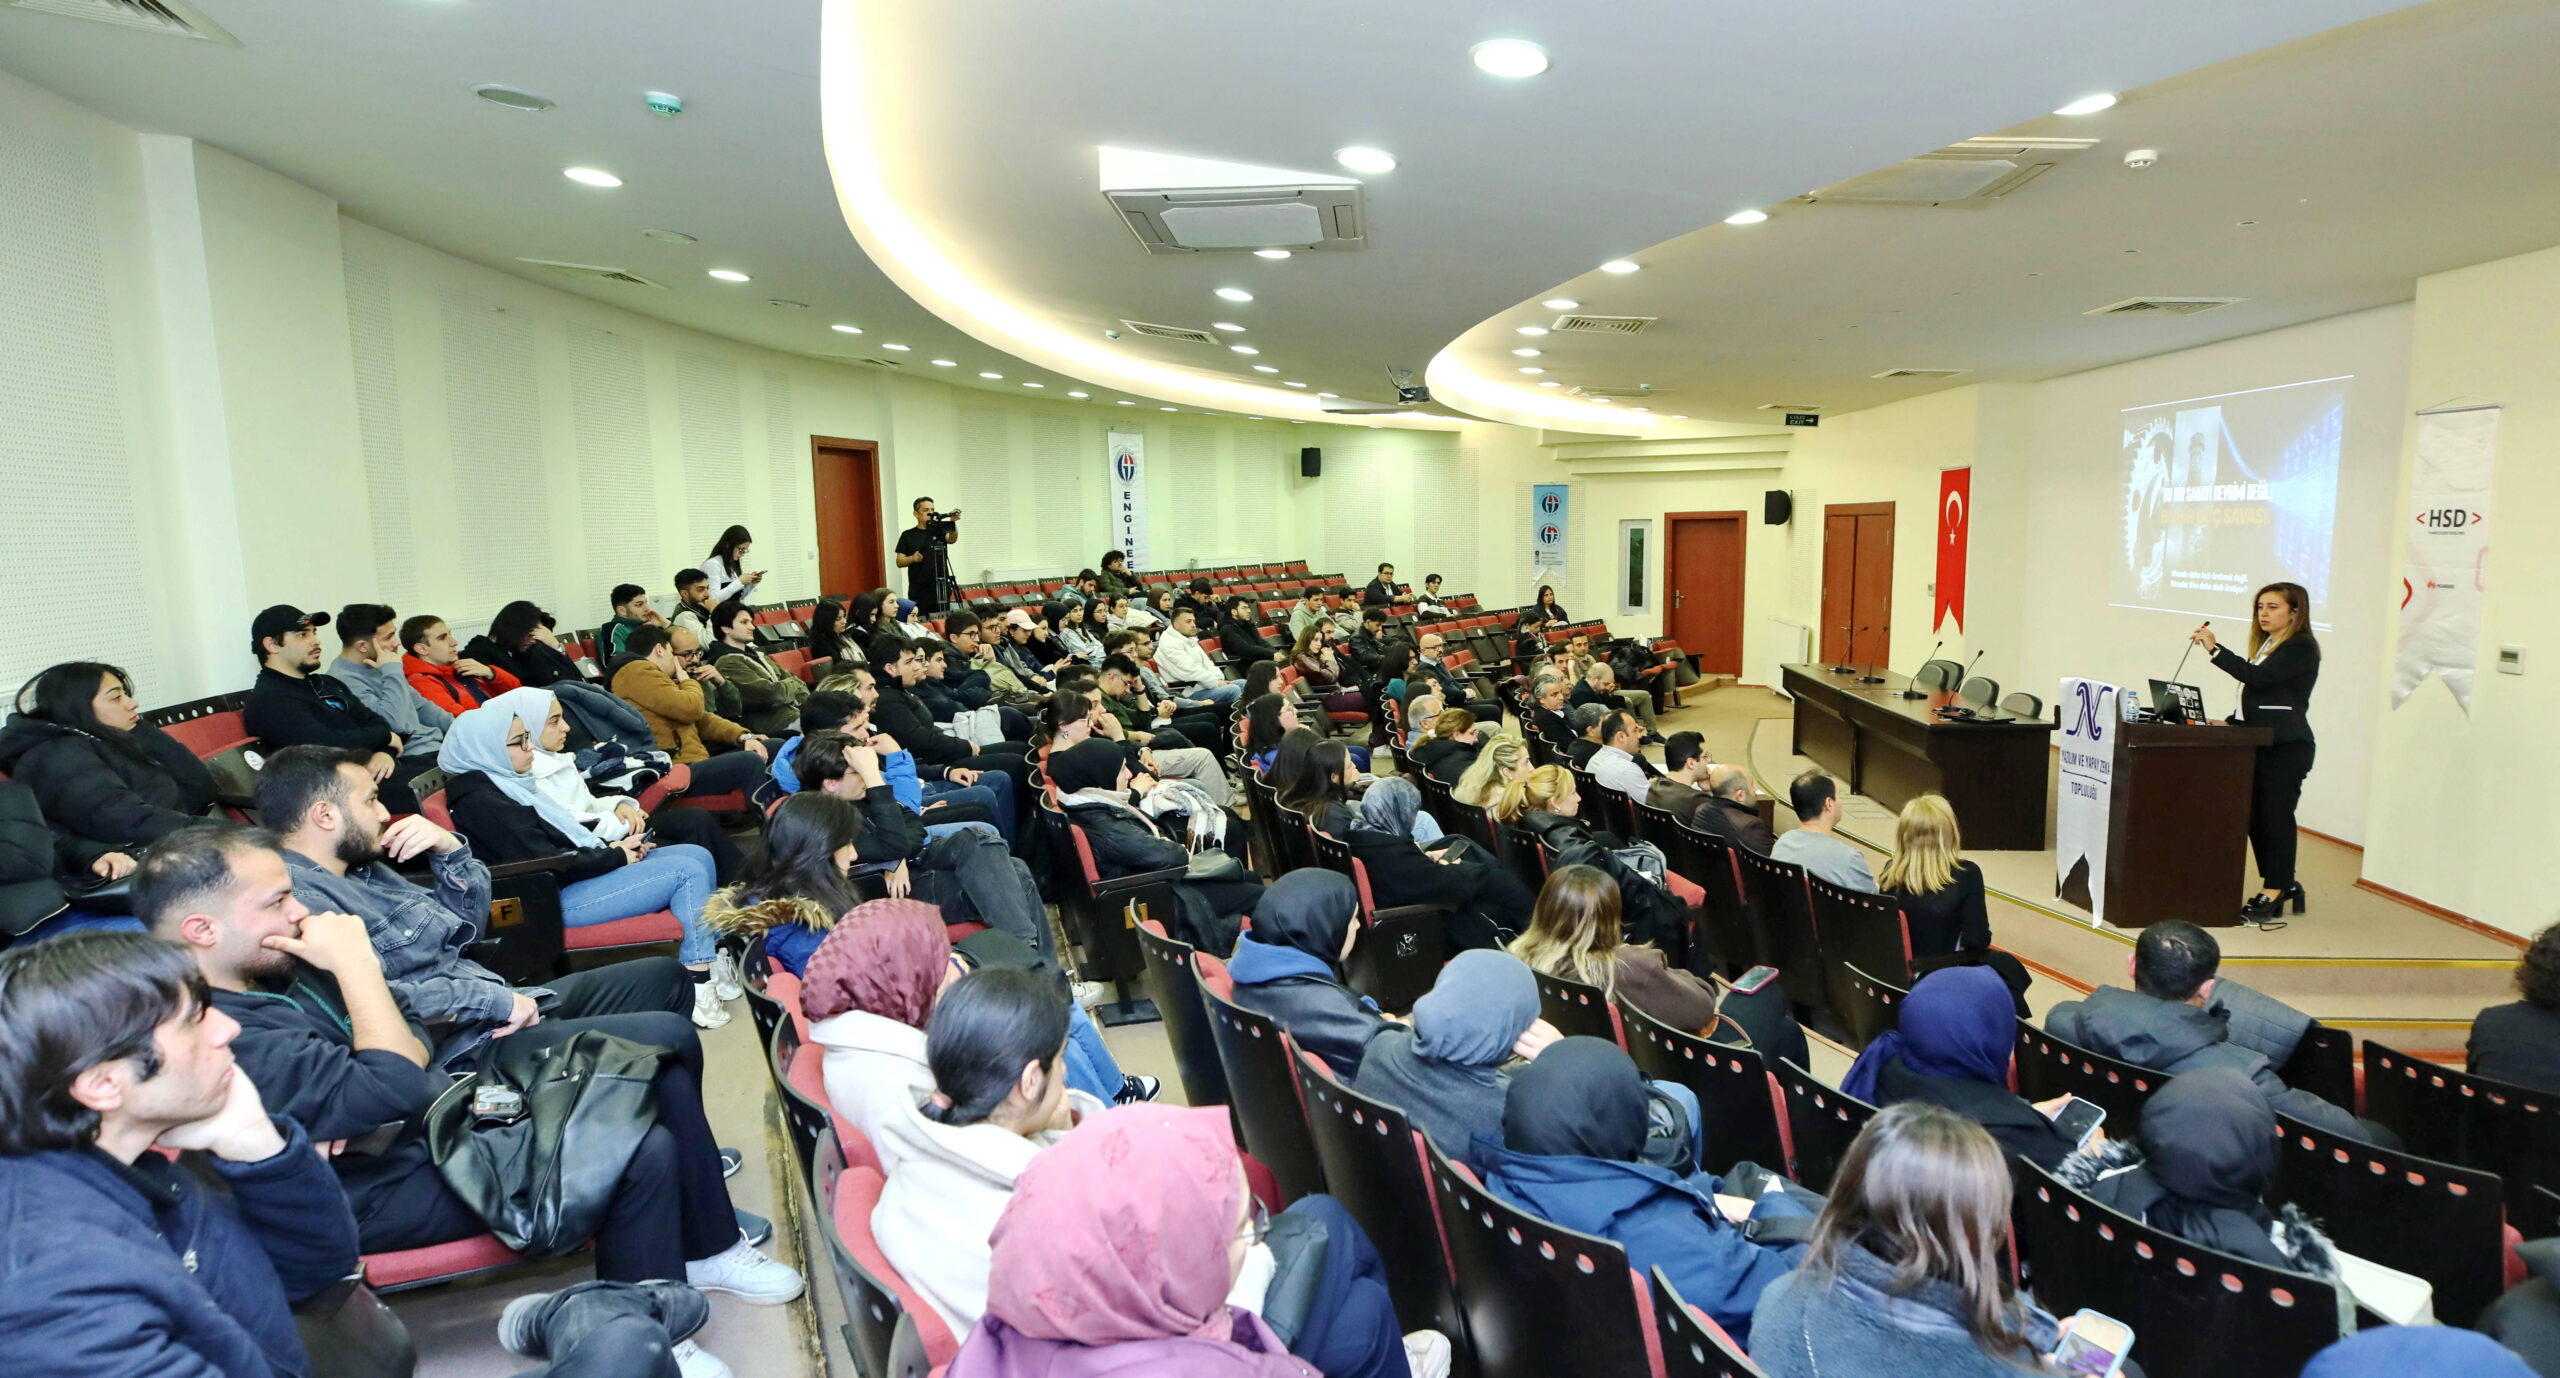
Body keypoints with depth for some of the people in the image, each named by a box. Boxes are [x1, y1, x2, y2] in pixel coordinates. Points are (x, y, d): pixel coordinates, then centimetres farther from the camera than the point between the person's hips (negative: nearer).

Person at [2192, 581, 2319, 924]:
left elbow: (2257, 677, -23)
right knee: (2255, 816, 12)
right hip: (2259, 744, 9)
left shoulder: (2301, 648, -10)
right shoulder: (2266, 645, 17)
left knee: (2275, 816, -4)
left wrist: (2214, 649, -27)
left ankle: (2273, 893, 4)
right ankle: (2285, 883, 25)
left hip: (2287, 747, -9)